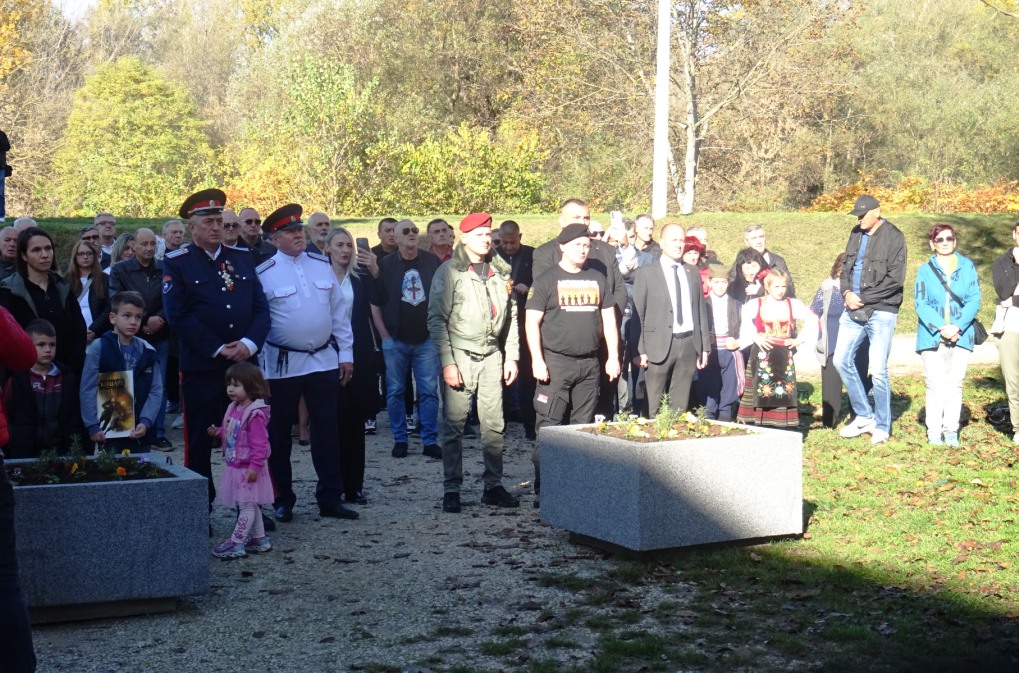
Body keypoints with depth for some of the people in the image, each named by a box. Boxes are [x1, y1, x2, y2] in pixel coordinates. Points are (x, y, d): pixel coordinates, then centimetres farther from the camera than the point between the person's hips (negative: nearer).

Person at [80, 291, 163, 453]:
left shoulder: (147, 351, 5)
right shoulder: (98, 348, -5)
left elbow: (156, 391, 3)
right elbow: (88, 390, -6)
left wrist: (145, 422, -8)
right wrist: (93, 426, -10)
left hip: (141, 432, 4)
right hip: (108, 432, -3)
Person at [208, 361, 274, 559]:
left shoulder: (255, 414, -20)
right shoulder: (233, 409, 9)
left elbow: (259, 443, -22)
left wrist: (255, 466, -25)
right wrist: (219, 432, 5)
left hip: (248, 469, -10)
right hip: (233, 467, 10)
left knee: (247, 506, -3)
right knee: (251, 506, 17)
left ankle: (235, 543, -3)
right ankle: (259, 540, 25)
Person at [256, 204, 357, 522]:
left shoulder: (322, 265, 6)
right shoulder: (264, 273, -6)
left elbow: (339, 313, 9)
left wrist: (346, 353, 6)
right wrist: (258, 365, -6)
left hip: (325, 361, 3)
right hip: (282, 364, -3)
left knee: (326, 431, 7)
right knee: (279, 435, 6)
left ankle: (330, 498, 15)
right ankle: (283, 501, 18)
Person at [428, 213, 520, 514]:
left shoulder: (501, 271, 10)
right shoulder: (449, 272, -4)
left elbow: (511, 315, 15)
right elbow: (437, 319, -6)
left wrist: (512, 355, 9)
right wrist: (447, 361, -12)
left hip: (492, 356, 4)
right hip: (460, 355, -4)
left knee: (494, 424, 6)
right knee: (454, 424, -1)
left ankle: (493, 485, 16)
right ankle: (452, 489, 7)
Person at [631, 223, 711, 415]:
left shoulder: (693, 272, 13)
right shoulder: (646, 273, 0)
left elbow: (701, 311, 15)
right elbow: (638, 314, -2)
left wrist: (705, 347, 10)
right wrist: (639, 350, -8)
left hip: (689, 344, 4)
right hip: (659, 346, -4)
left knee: (680, 407, 8)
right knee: (653, 409, -1)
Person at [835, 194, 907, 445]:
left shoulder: (893, 237, -9)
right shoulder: (856, 234, 11)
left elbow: (895, 279, -14)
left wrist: (863, 299, -14)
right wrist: (847, 292, -2)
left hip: (881, 312, -7)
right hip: (854, 310, 7)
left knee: (878, 370, -5)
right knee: (842, 360, 5)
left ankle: (882, 426, 11)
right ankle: (864, 416, 19)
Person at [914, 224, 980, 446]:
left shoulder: (967, 267, 5)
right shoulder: (925, 270, 4)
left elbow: (974, 300, -1)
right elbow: (920, 304, -3)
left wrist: (957, 327, -14)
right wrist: (941, 328, -16)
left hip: (961, 335, 1)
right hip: (932, 335, -1)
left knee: (955, 383, 3)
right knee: (935, 384, -1)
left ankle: (951, 431, 8)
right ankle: (934, 432, 4)